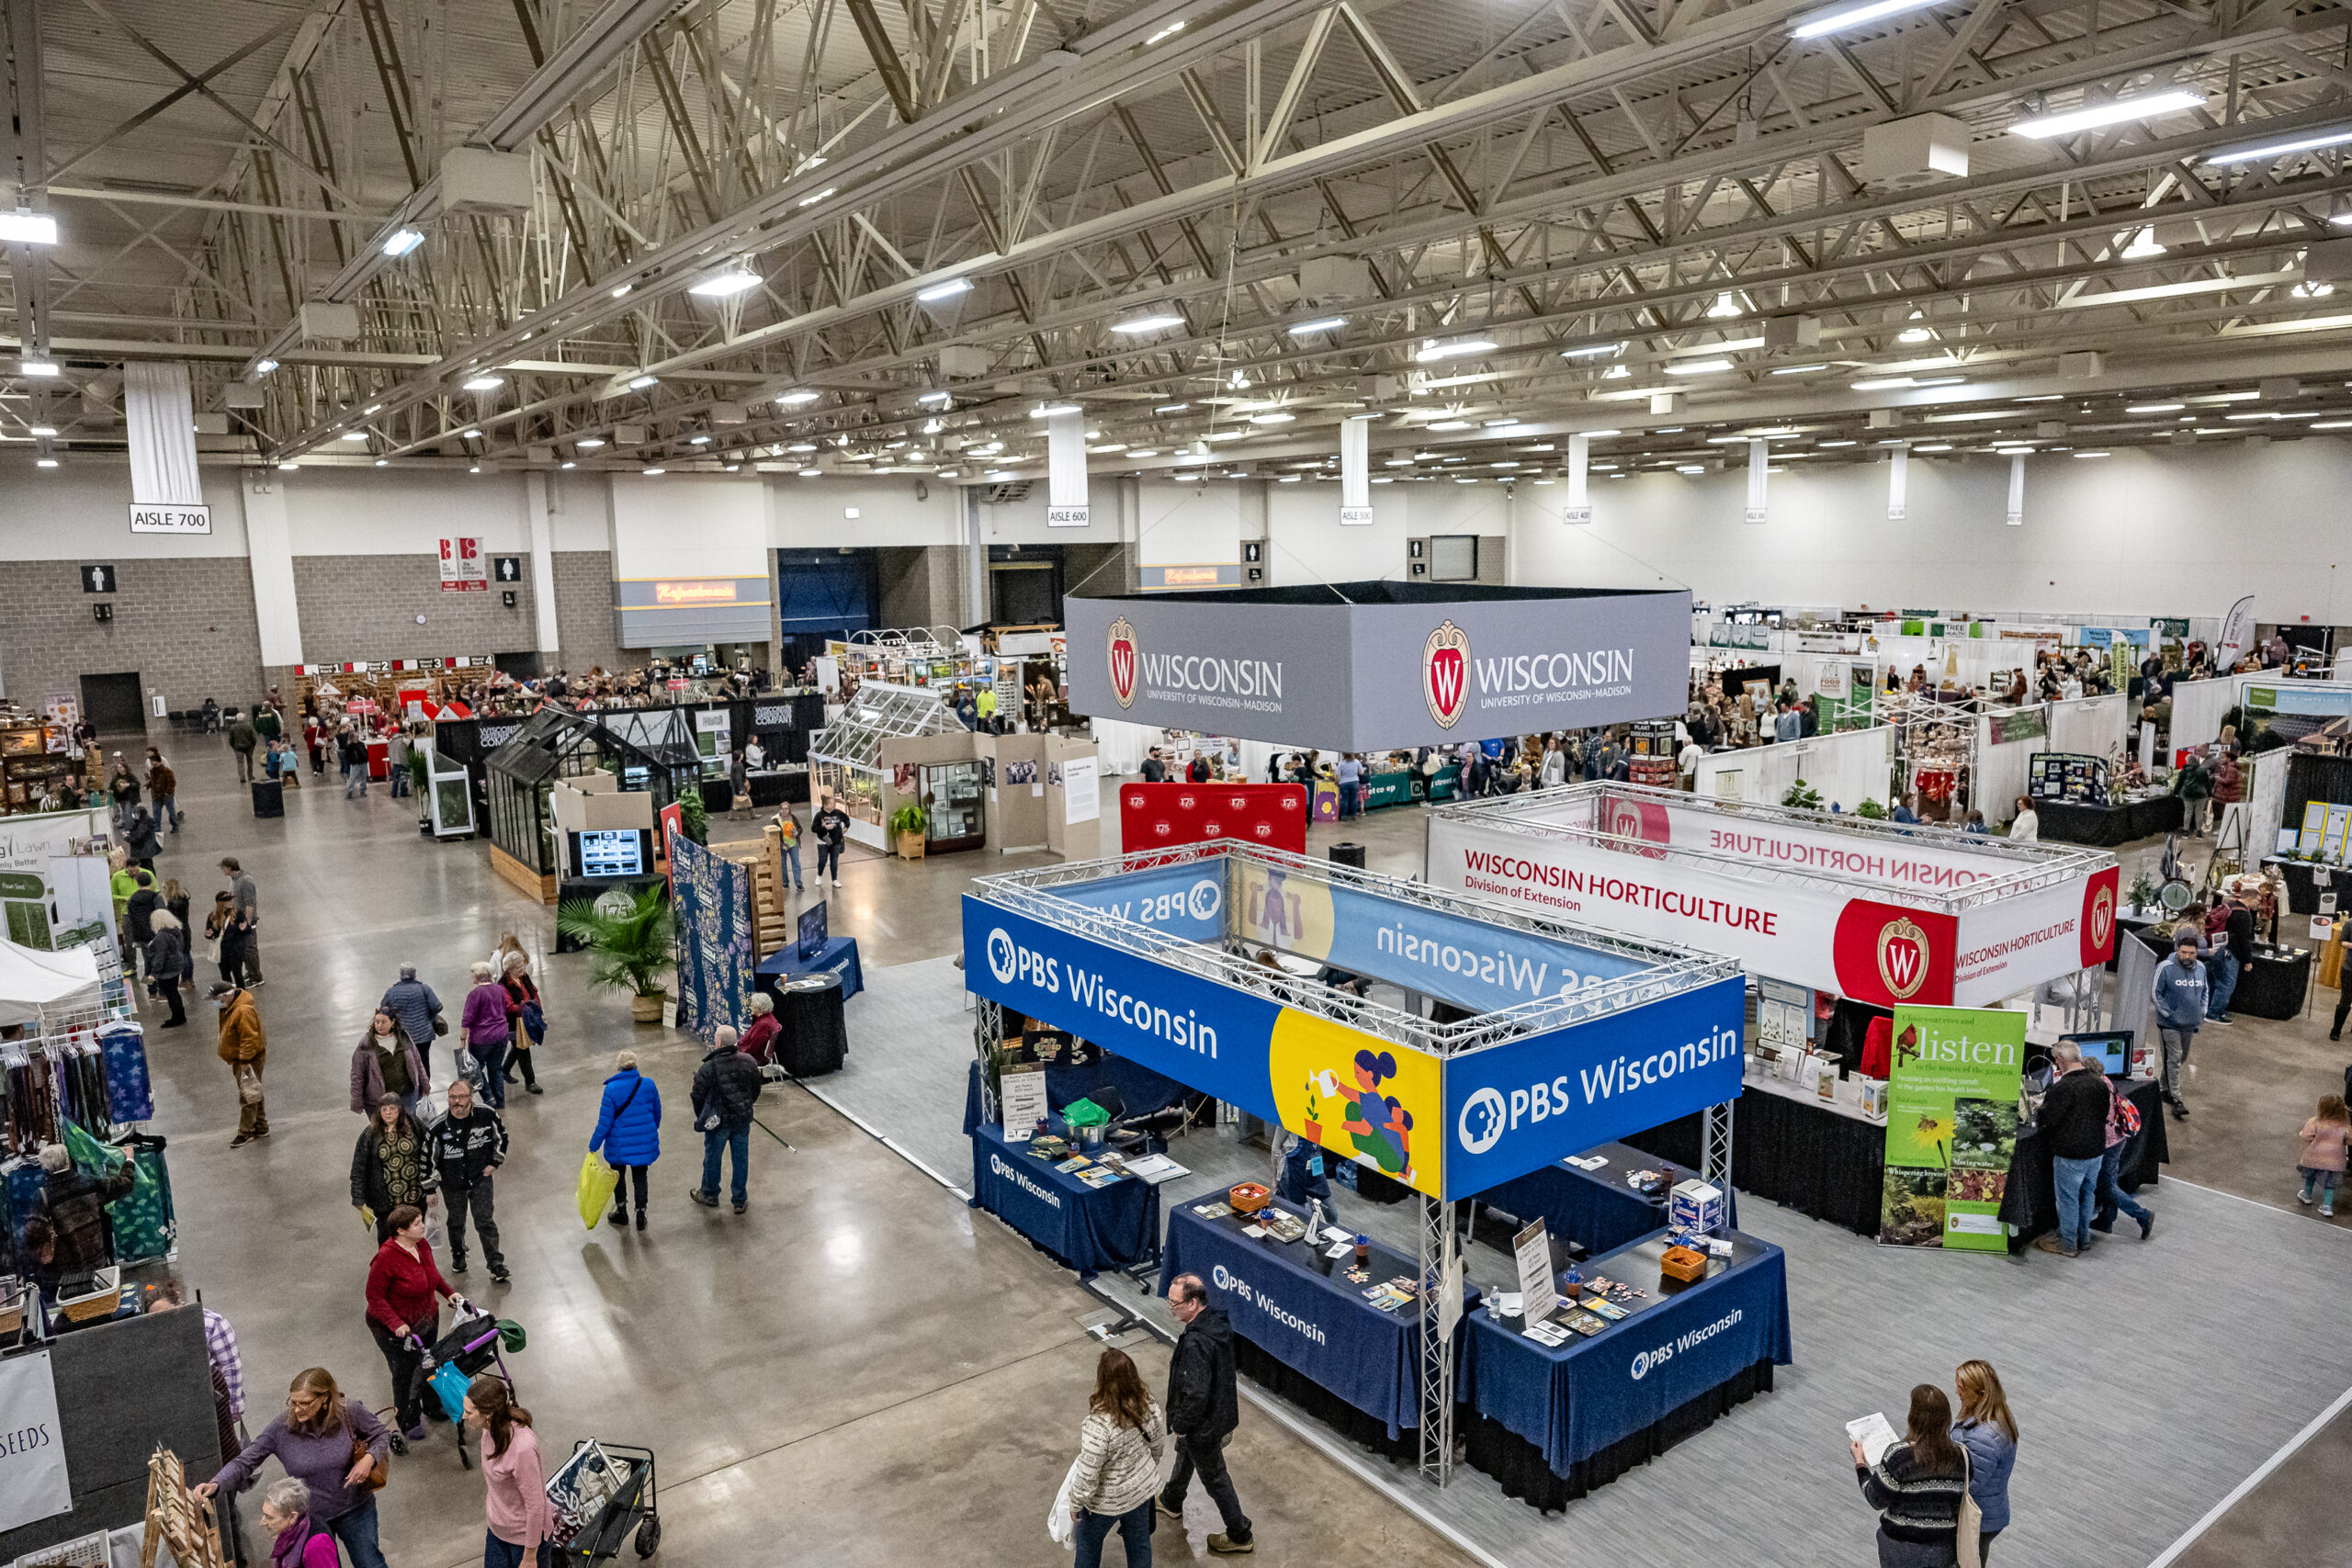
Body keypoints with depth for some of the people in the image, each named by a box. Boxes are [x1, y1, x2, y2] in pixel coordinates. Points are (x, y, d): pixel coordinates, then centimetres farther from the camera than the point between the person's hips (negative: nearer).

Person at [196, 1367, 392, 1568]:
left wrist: (369, 1458, -22)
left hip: (354, 1510, -1)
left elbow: (382, 1434, -5)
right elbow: (244, 1462, -14)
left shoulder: (350, 1413, -19)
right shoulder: (282, 1427, -18)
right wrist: (215, 1485, -30)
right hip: (310, 1517, 1)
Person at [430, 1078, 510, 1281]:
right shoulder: (438, 1127, -19)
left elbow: (501, 1136, 4)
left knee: (485, 1222, -3)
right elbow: (427, 1158, -7)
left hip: (481, 1179, -1)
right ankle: (458, 1255, 45)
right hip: (452, 1184, 1)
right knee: (456, 1222, 18)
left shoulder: (486, 1115, -16)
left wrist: (494, 1163, 2)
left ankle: (496, 1264, 7)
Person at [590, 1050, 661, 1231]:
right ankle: (641, 1213, 23)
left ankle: (621, 1211, 34)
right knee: (640, 1176, 18)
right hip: (644, 1141, 2)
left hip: (620, 1143, -2)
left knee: (618, 1174, 22)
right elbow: (657, 1112, 4)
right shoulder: (648, 1084, -9)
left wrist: (594, 1145, -4)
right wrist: (653, 1131, 22)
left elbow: (605, 1122, -16)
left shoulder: (612, 1089, -19)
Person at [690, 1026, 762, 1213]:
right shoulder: (748, 1063, -6)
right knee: (741, 1158, 13)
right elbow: (755, 1091, 6)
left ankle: (709, 1195, 36)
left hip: (718, 1122, -3)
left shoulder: (708, 1068, -19)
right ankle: (740, 1200, 23)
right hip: (743, 1121, 3)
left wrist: (701, 1117, 9)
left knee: (712, 1157, 17)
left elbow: (698, 1096, -9)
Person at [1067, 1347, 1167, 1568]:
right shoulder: (1148, 1403, -21)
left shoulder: (1098, 1426, -40)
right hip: (1142, 1489, 4)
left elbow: (1087, 1475, -28)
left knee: (1089, 1542, 27)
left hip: (1107, 1501, -4)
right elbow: (1158, 1444, -2)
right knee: (1139, 1540, 30)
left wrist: (1075, 1504, -8)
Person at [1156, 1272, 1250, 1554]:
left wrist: (1180, 1425, -16)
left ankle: (1240, 1536, 31)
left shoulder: (1196, 1343, -37)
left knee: (1214, 1478, 13)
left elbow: (1195, 1395, -34)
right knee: (1184, 1455, 32)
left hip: (1204, 1424, -9)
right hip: (1222, 1410, 9)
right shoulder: (1217, 1322, -9)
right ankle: (1171, 1502, 56)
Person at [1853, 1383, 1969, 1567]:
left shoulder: (1898, 1455, -25)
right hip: (1943, 1552, 3)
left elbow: (1877, 1499, -15)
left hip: (1903, 1550, -3)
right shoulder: (1960, 1457, -13)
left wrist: (1860, 1464, -1)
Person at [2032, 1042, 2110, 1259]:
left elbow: (2047, 1119, -21)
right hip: (2096, 1149, 7)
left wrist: (2037, 1113, -1)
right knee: (2088, 1193, 21)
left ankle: (2067, 1243, 18)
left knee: (2068, 1197, 7)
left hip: (2070, 1153, -7)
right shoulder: (2099, 1083, 0)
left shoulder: (2062, 1087, -24)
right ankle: (2084, 1237, 34)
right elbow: (2104, 1114, 14)